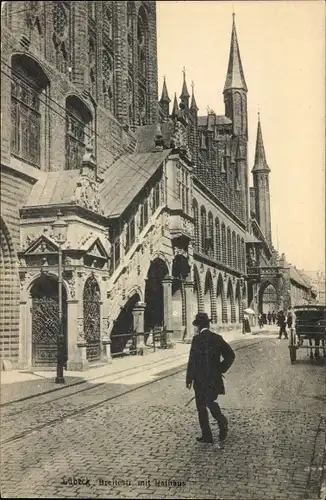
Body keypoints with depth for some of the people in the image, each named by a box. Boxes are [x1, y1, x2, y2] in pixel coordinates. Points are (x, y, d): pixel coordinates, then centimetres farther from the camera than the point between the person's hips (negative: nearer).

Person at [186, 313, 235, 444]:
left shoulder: (197, 339, -14)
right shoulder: (217, 338, 1)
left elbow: (192, 360, -14)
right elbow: (231, 355, 1)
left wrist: (189, 379, -5)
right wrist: (221, 369, 6)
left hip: (200, 380, -5)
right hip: (215, 378, 5)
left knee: (201, 407, 8)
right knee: (211, 402, 23)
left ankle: (207, 436, 11)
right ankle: (222, 421, 2)